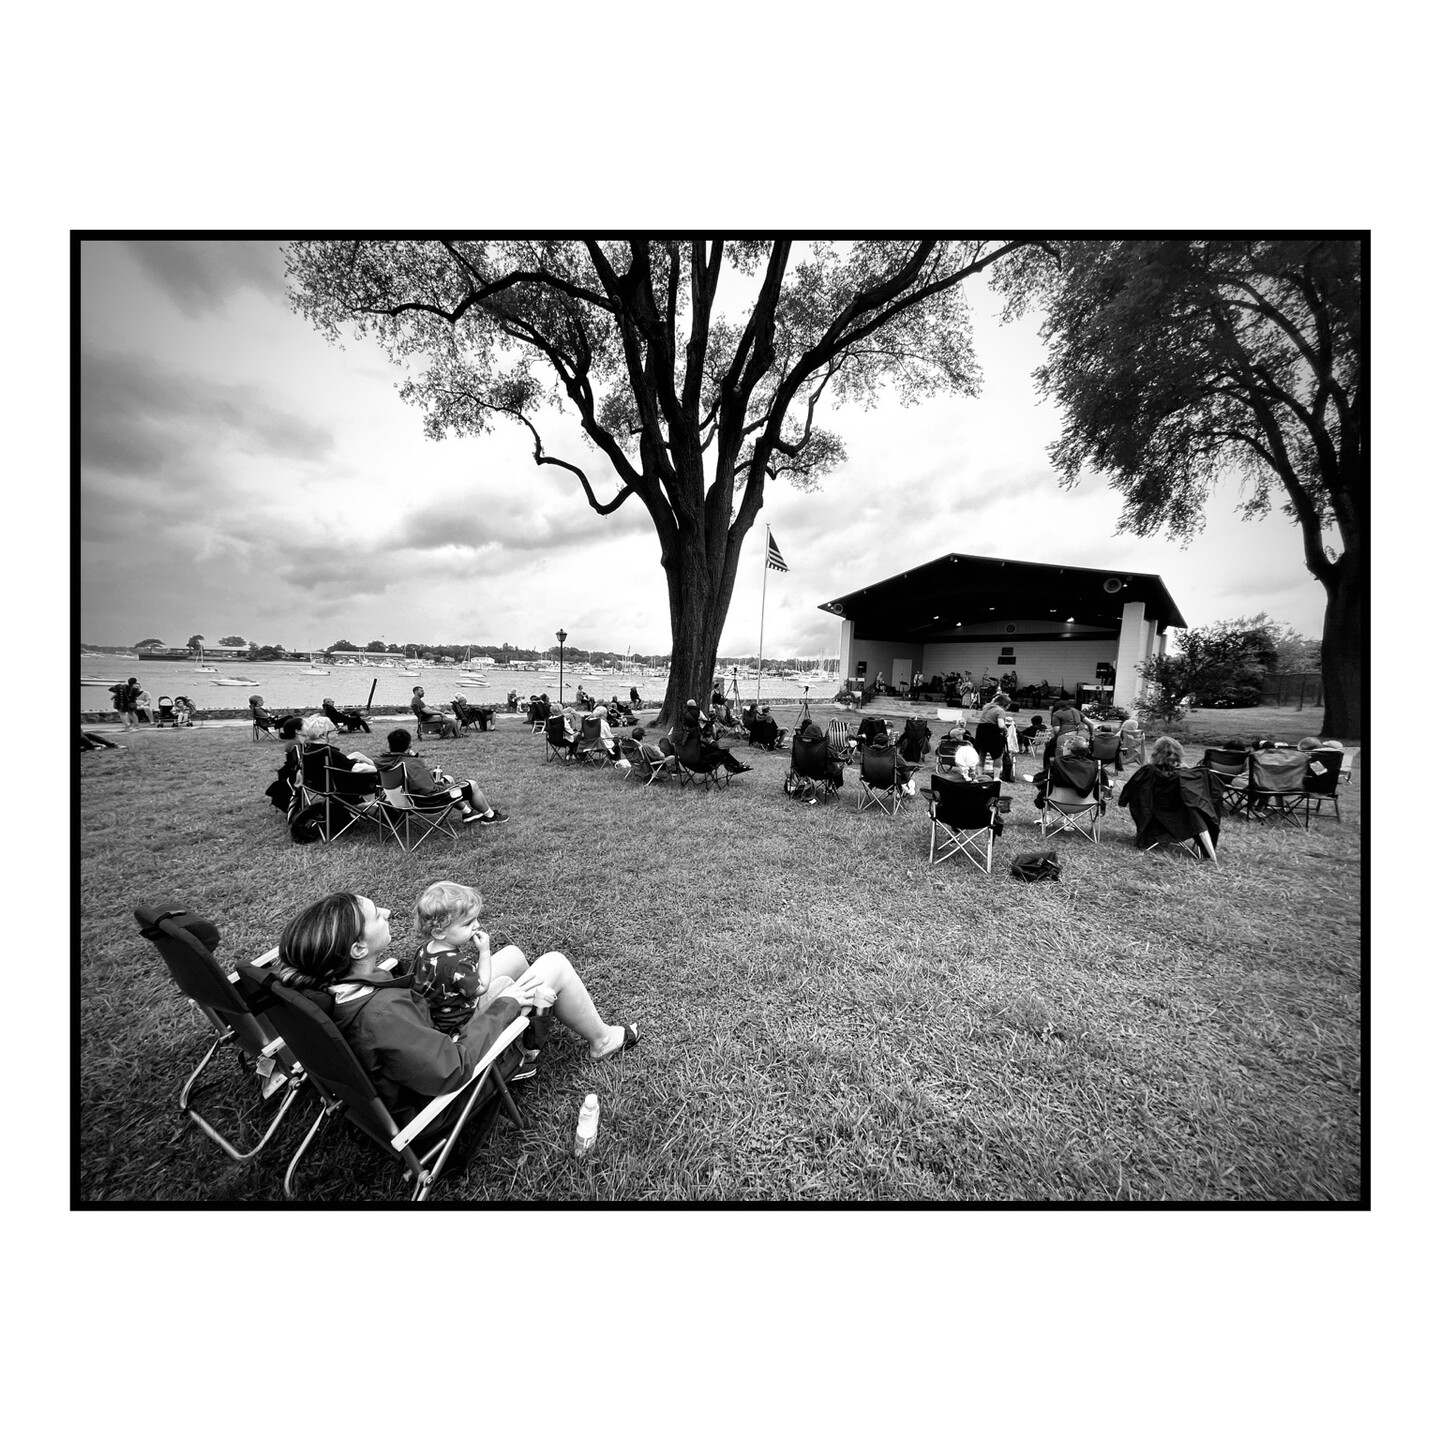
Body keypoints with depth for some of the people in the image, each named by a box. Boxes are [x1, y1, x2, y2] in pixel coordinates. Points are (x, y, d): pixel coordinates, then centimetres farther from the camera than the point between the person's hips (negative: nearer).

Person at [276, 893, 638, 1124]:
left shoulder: (335, 982, -14)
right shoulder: (378, 1016, -40)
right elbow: (454, 1068, -37)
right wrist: (505, 1005, -26)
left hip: (435, 1032, 8)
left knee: (513, 954, 14)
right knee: (555, 964, -7)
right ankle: (603, 1040, 19)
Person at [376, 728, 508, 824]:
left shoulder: (383, 761, -7)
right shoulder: (411, 764, -33)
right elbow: (429, 791, -33)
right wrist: (441, 786, -13)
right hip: (428, 800, -9)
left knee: (448, 779, 30)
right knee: (472, 785, 5)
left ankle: (468, 813, 34)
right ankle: (490, 816, 26)